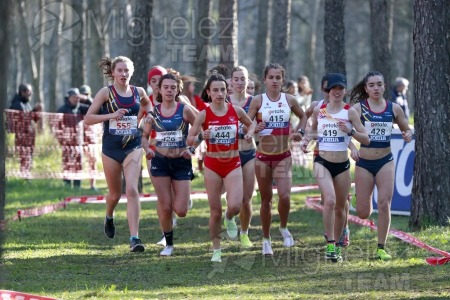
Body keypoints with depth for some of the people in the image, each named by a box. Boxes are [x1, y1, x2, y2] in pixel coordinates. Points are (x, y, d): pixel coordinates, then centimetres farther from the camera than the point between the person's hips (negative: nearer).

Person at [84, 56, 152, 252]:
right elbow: (88, 118, -9)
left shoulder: (138, 92, 4)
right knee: (115, 193, 13)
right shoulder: (106, 93, -5)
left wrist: (146, 114, 9)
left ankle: (134, 238, -21)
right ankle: (109, 217, 49)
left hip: (133, 147, 1)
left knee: (132, 190, -17)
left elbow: (147, 103, 29)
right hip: (111, 148, -1)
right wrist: (112, 115, -20)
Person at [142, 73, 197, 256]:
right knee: (165, 207, -2)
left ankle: (185, 198, 32)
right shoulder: (153, 111, 2)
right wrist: (147, 149, -8)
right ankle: (168, 244, 17)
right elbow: (145, 135, 11)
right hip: (160, 161, 1)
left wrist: (192, 150, -10)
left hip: (181, 162, -1)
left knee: (180, 211, -6)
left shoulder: (185, 110, -5)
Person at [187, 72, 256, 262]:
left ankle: (229, 219, 21)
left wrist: (250, 133, -4)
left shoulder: (236, 111, -2)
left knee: (235, 206, -17)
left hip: (233, 164, 1)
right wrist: (201, 137, -28)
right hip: (212, 164, -1)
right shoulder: (204, 114, -7)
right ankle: (216, 250, 19)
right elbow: (189, 140, -8)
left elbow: (250, 124, 18)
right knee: (215, 211, 2)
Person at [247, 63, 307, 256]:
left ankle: (284, 228, 10)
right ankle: (266, 239, 21)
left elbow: (303, 116, 20)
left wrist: (299, 132, 4)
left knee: (284, 196, -17)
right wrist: (253, 129, -25)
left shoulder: (289, 100, 2)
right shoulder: (258, 101, -4)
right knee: (266, 199, 7)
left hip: (284, 156, 0)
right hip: (263, 156, 0)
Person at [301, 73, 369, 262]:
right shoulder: (319, 110, 3)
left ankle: (336, 244, 31)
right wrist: (308, 138, 3)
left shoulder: (350, 112, -3)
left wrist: (350, 131, -21)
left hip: (342, 165, 1)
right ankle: (330, 245, -19)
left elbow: (366, 139, -5)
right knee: (330, 201, -23)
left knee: (340, 208, 10)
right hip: (322, 163, -1)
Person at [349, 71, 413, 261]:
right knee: (363, 213, 2)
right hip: (364, 163, -1)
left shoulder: (394, 109, 2)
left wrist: (408, 135, -9)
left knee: (384, 205, -10)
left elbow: (407, 130, 14)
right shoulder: (359, 108, -6)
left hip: (385, 162, 1)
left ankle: (381, 248, 2)